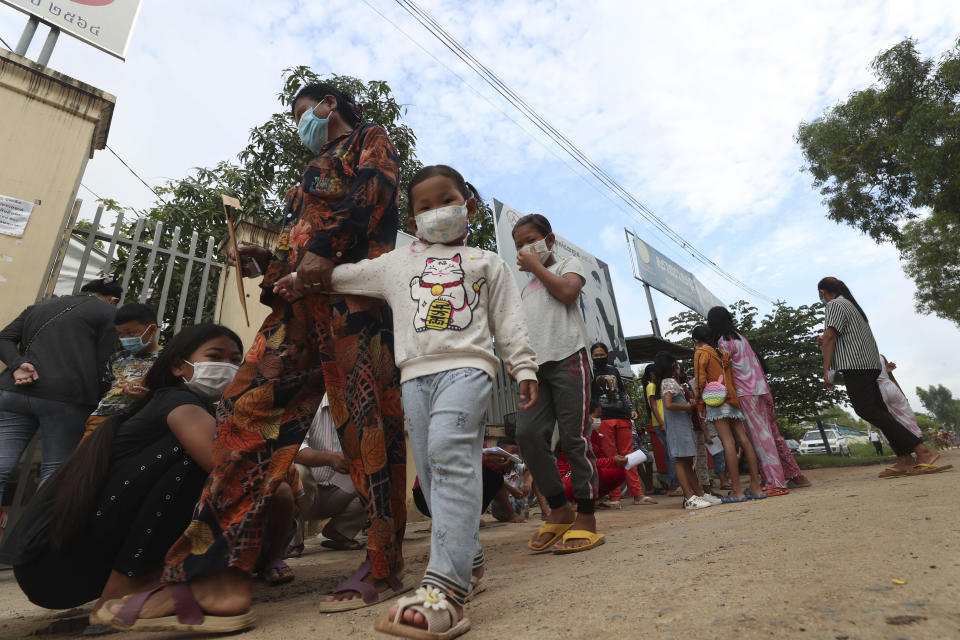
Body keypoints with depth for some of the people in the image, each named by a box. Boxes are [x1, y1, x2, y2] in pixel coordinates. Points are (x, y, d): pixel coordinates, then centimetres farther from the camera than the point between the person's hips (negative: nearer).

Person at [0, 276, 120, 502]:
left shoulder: (39, 306, 27)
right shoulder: (108, 312, 6)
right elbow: (104, 365, -1)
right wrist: (99, 408, 6)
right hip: (66, 398, -5)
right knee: (54, 472, 4)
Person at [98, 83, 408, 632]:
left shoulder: (371, 139, 19)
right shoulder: (317, 170, 41)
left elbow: (372, 188, -4)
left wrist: (324, 247, -19)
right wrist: (269, 262, 14)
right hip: (302, 296, 8)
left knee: (365, 415, -15)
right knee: (250, 406, -8)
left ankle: (385, 567, -7)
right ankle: (218, 576, -11)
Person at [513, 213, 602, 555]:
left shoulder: (568, 264, 16)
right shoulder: (526, 285, 31)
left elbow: (567, 291, -7)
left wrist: (536, 266, 4)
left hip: (568, 358, -5)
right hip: (536, 364, 6)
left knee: (573, 437, -8)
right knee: (528, 433, -9)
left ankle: (586, 518, 4)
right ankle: (559, 510, 6)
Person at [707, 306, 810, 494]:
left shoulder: (724, 341, -10)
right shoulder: (740, 336, 16)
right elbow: (756, 362, 18)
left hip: (746, 394, -9)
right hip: (761, 390, 9)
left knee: (761, 438, -6)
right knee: (773, 434, 16)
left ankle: (776, 483, -5)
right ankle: (796, 475, 23)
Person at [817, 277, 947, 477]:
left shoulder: (835, 305, -7)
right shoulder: (850, 304, 24)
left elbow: (829, 335, -17)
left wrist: (826, 370, -17)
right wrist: (826, 342, 35)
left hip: (855, 364, -10)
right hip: (868, 364, 10)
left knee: (866, 409, -15)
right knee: (877, 410, 6)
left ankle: (922, 450, -19)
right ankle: (904, 459, 3)